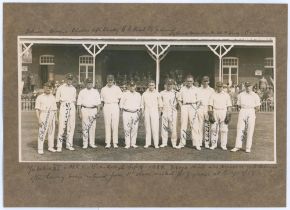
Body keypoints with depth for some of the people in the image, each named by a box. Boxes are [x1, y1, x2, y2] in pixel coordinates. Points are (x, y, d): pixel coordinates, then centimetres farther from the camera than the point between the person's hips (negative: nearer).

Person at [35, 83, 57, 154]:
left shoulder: (53, 97, 13)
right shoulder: (40, 97, 1)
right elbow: (37, 109, -4)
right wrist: (38, 119, -13)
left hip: (52, 116, 4)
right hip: (43, 116, -4)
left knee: (51, 132, 6)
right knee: (42, 132, -7)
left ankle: (51, 147, 15)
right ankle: (40, 149, -4)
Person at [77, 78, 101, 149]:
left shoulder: (96, 92, 12)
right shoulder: (82, 92, 8)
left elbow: (98, 103, 10)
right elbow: (79, 103, 5)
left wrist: (97, 111, -1)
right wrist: (79, 113, -3)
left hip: (93, 110, 2)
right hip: (85, 110, -1)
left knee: (93, 127, 1)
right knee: (85, 127, -5)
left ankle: (92, 143, 7)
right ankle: (85, 144, -1)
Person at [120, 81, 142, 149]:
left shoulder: (138, 95, 15)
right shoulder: (125, 94, 7)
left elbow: (140, 105, 18)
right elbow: (121, 105, 7)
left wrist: (138, 110, 6)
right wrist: (126, 108, -4)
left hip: (135, 113, 2)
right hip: (127, 113, -2)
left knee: (134, 129, 0)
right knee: (127, 129, -7)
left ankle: (133, 143, 10)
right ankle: (127, 144, -1)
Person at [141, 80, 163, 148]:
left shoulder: (157, 94, 6)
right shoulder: (144, 94, 10)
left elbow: (160, 105, 8)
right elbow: (142, 105, 12)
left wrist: (159, 113, 1)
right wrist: (142, 113, 4)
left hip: (154, 112, -2)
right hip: (147, 112, 2)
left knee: (155, 128, -6)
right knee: (147, 128, 2)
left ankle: (156, 143, -4)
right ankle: (148, 143, 7)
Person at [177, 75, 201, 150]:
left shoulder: (196, 89, 10)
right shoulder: (182, 89, 12)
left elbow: (199, 101, 9)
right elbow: (179, 100, 14)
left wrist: (196, 108, -4)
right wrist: (182, 107, 1)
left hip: (193, 107, -1)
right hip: (184, 107, 1)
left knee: (195, 126, -7)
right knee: (183, 125, 2)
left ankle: (196, 144, -6)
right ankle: (182, 143, 8)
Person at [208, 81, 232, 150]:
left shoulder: (226, 95, 9)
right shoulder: (213, 95, 8)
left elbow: (229, 106, 6)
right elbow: (210, 106, 3)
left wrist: (228, 116, -3)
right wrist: (210, 115, -6)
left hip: (224, 113, 0)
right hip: (215, 113, 0)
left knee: (224, 129, -2)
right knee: (214, 129, 1)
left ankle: (223, 145, 5)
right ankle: (213, 144, 10)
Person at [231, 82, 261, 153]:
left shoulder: (255, 96, 7)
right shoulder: (240, 95, 13)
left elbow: (257, 107, 8)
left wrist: (252, 112, 5)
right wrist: (240, 111, 3)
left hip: (251, 113, -2)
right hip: (242, 112, 2)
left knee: (250, 130, -3)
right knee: (239, 129, -3)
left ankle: (248, 148, 1)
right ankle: (238, 146, 1)